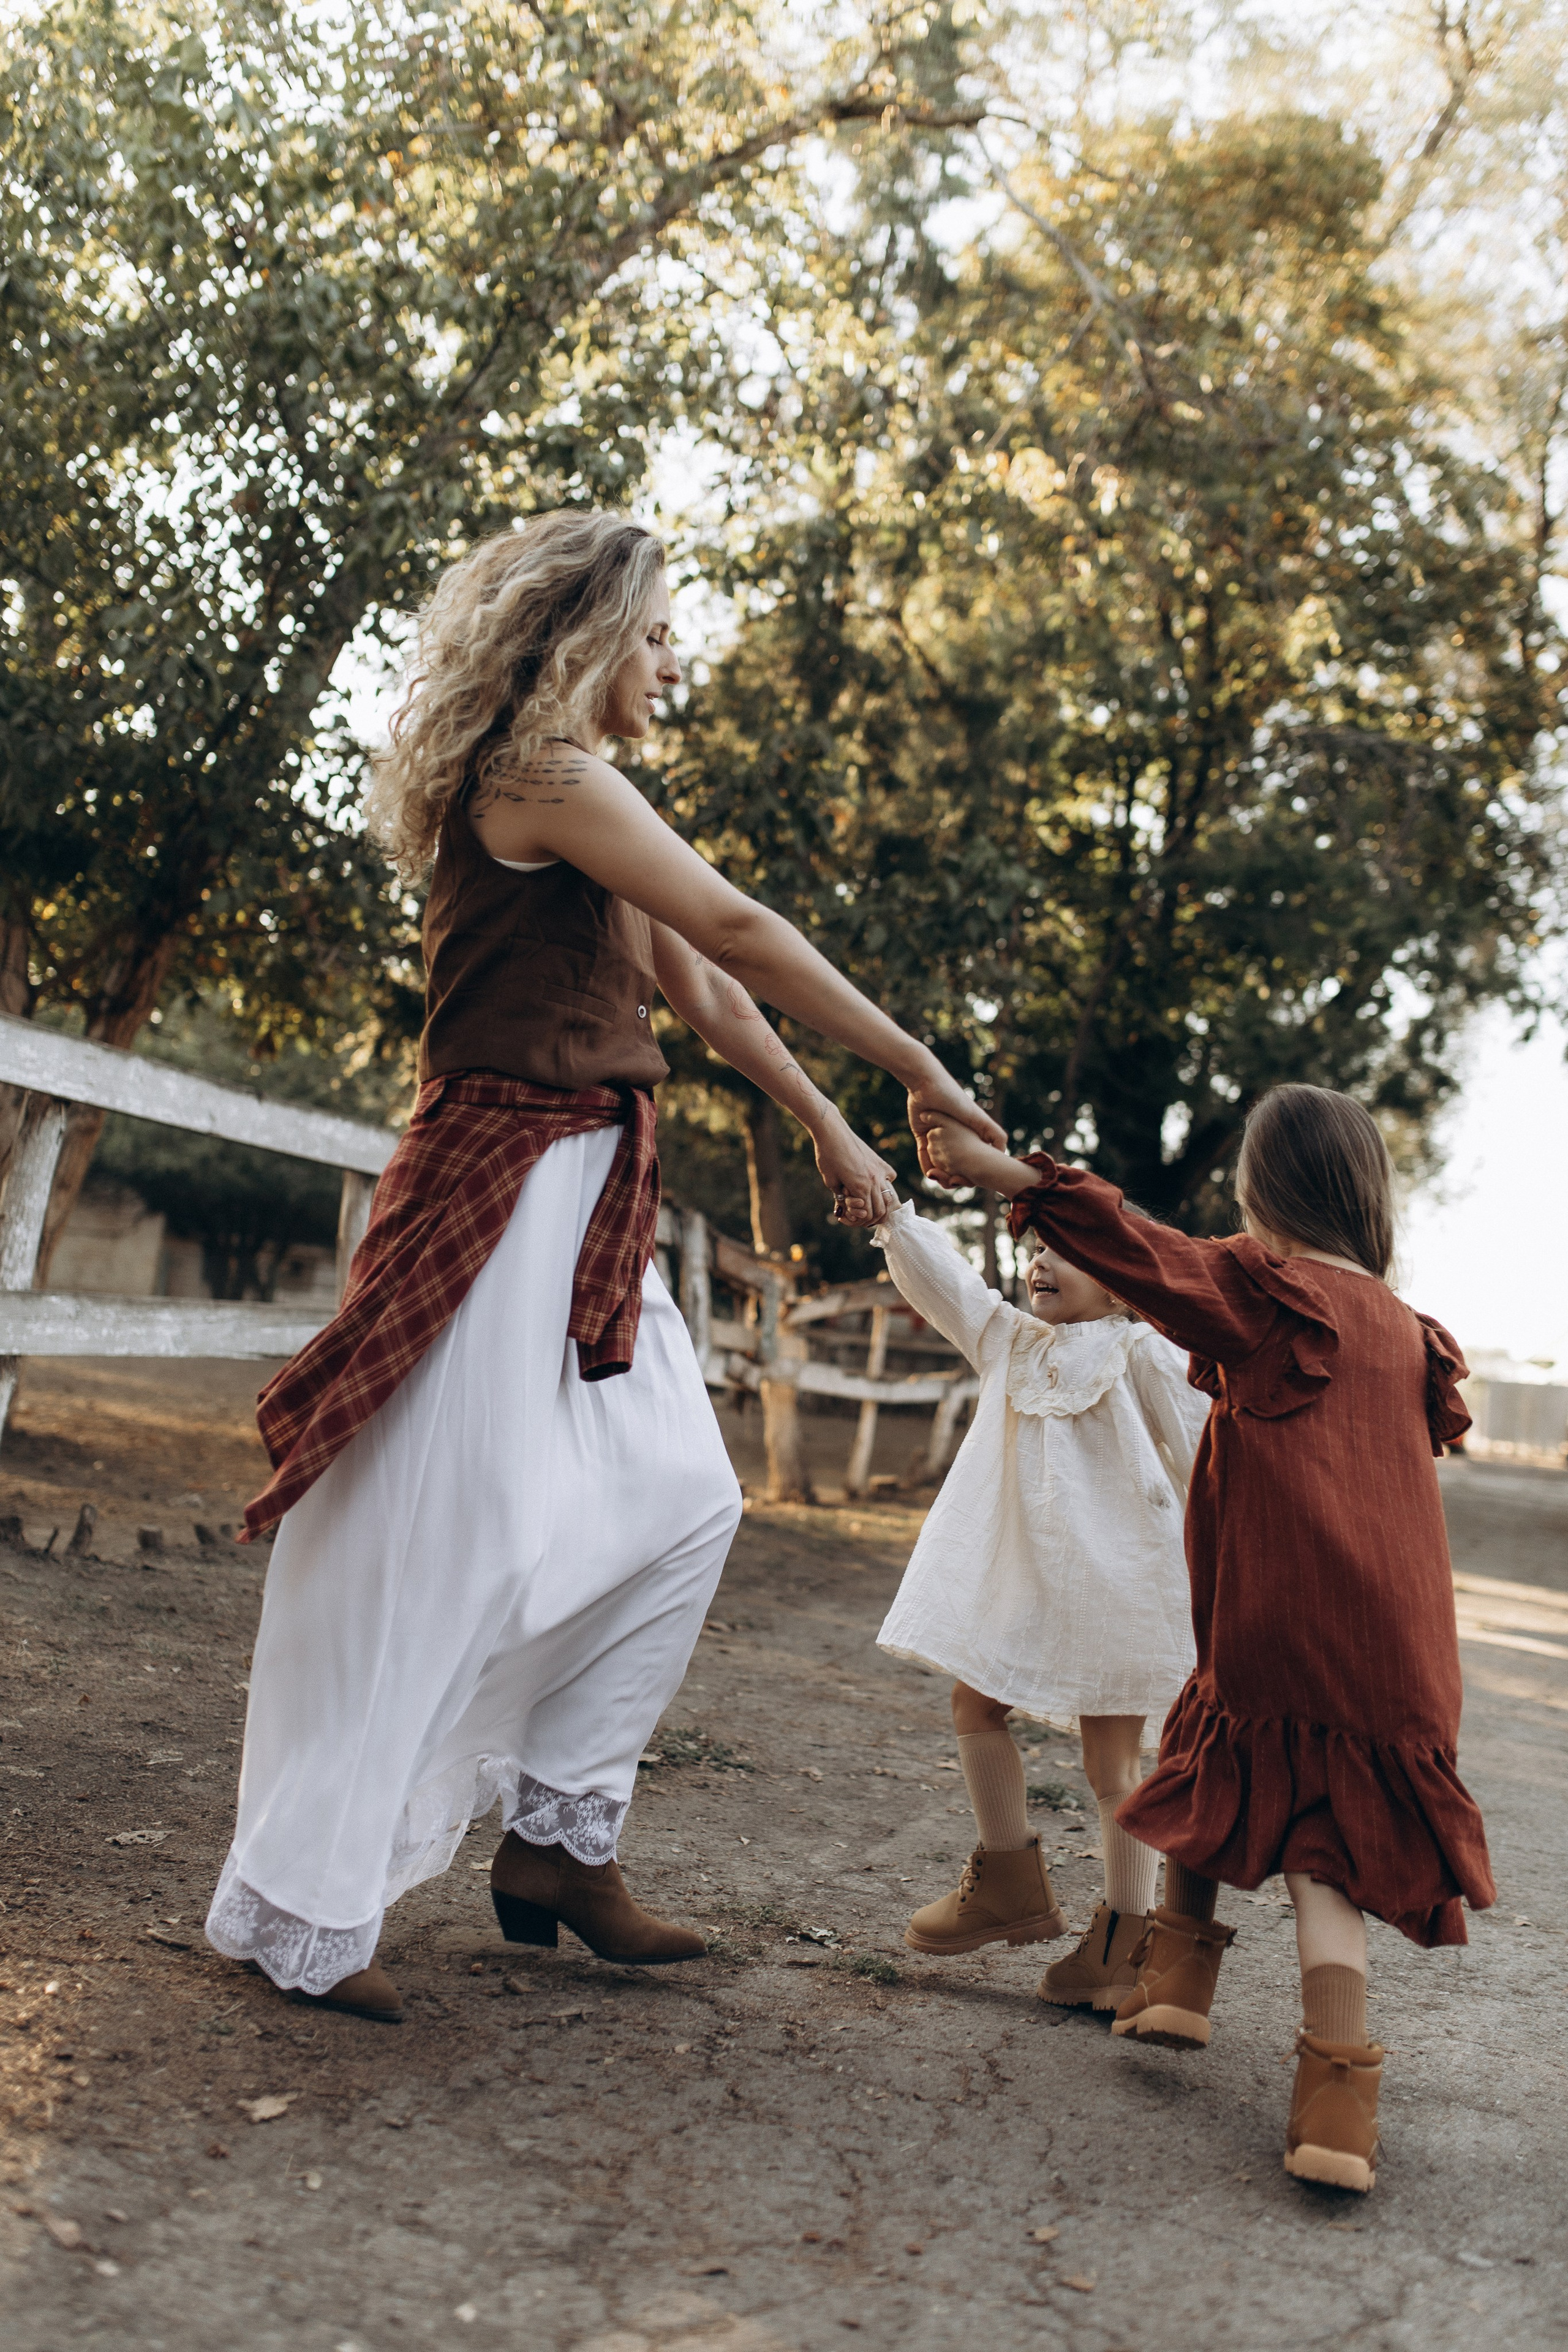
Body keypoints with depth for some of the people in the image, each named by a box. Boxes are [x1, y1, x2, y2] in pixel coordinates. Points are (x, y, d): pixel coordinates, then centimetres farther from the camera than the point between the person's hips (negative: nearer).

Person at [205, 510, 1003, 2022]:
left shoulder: (587, 808, 19)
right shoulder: (538, 773, -12)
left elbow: (706, 995, 21)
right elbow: (740, 932, -16)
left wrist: (831, 1134, 20)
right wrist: (916, 1067, -10)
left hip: (587, 1208, 10)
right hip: (503, 1191, -10)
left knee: (682, 1502, 11)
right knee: (446, 1543, -6)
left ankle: (556, 1837, 21)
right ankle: (299, 1912, 7)